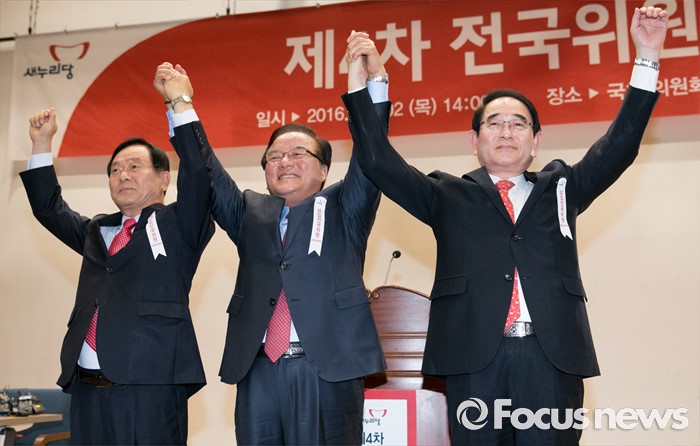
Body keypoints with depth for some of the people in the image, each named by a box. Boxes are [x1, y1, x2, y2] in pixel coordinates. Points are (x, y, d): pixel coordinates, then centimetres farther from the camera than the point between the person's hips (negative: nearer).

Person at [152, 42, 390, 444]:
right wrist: (181, 104, 3)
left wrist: (374, 84, -15)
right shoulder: (250, 212, 19)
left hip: (327, 370, -3)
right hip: (257, 370, 3)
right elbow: (207, 174, 10)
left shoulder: (342, 208, 10)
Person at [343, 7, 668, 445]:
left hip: (552, 356, 1)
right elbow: (381, 163, 6)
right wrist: (359, 87, -1)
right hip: (475, 357, -1)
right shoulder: (449, 196, 14)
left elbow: (619, 147, 10)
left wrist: (647, 59, 3)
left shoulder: (561, 187, 19)